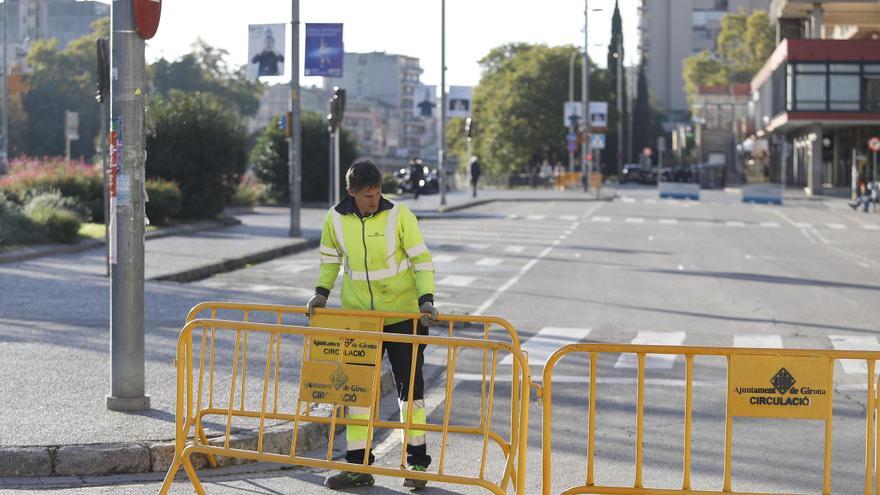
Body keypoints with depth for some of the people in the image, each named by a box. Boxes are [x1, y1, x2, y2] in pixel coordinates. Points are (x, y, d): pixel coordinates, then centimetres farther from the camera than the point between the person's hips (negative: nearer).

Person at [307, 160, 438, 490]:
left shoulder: (399, 215, -14)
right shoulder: (336, 219, -5)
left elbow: (422, 260, -9)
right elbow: (330, 258, 13)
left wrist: (426, 299, -21)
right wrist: (322, 292, -1)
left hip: (402, 314, -3)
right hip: (358, 315, 3)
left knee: (409, 386, 2)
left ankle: (417, 462, 12)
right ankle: (359, 465, 11)